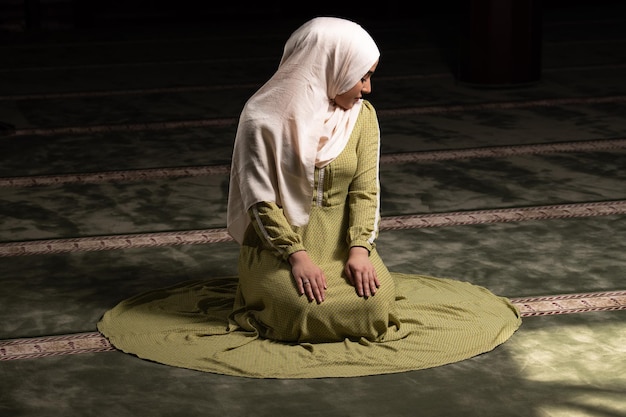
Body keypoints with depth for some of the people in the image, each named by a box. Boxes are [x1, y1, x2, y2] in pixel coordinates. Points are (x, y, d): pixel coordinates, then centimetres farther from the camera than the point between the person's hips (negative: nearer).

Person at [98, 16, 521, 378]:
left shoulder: (362, 115, 2)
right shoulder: (266, 117, -12)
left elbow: (365, 190, 0)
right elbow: (260, 199, -12)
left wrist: (360, 248, -16)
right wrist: (296, 255, -22)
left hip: (342, 238, 3)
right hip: (279, 238, -3)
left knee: (375, 310, -23)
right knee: (309, 314, -29)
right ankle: (268, 292, 5)